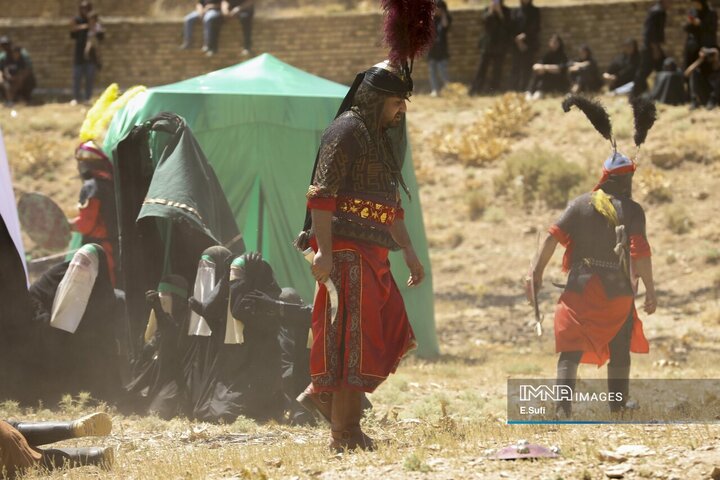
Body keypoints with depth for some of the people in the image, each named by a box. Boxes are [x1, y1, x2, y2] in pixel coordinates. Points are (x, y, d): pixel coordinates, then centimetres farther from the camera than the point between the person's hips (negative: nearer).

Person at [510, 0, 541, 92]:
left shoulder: (535, 11, 7)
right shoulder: (516, 12, 11)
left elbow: (535, 28, -1)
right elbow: (512, 27, 5)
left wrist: (525, 36, -13)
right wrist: (517, 40, -9)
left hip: (530, 43, -1)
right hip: (517, 43, 1)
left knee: (527, 67, -9)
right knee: (516, 67, -4)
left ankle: (523, 89, -10)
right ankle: (515, 90, -4)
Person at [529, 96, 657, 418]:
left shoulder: (580, 205, 3)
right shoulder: (632, 210, -5)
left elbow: (553, 238, -3)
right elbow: (641, 253, -12)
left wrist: (537, 272, 1)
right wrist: (650, 291, -8)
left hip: (580, 289, 1)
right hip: (618, 292, -1)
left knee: (571, 350, -1)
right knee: (620, 352, 14)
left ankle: (563, 406, -17)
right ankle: (618, 408, 17)